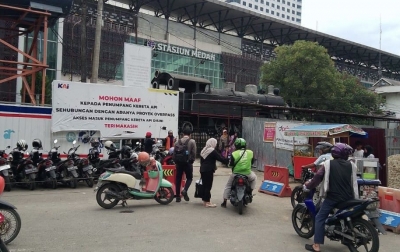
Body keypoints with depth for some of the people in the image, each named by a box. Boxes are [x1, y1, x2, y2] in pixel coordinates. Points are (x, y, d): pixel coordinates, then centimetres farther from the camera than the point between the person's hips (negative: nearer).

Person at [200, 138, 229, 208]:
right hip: (209, 171, -8)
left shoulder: (203, 151, 14)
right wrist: (228, 160, -3)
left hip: (202, 170, 8)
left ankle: (204, 200, 17)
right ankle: (207, 202, -2)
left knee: (204, 185, 12)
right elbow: (221, 159, -13)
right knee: (208, 186, -5)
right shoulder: (213, 151, -12)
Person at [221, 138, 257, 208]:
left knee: (228, 186, 19)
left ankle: (224, 202, 16)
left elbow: (231, 164, -3)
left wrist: (229, 163, 19)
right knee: (254, 178, 34)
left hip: (236, 174, -1)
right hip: (247, 174, 1)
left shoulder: (234, 154, -9)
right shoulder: (250, 152, 0)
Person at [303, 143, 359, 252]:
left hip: (333, 196, -4)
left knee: (320, 218, 2)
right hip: (348, 197, 4)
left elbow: (318, 177, -4)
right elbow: (354, 182, 15)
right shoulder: (351, 165, 6)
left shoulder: (328, 164, -2)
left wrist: (308, 185, 10)